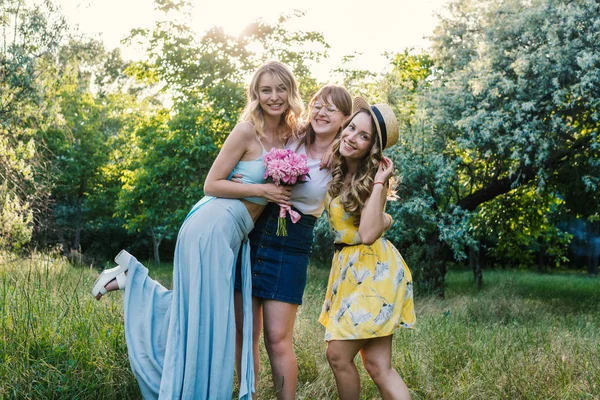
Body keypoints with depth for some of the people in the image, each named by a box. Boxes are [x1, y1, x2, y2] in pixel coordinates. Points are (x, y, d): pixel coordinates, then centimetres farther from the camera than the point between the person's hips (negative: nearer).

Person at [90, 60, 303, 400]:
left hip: (234, 236, 8)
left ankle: (133, 276, 23)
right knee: (205, 315, -5)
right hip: (214, 227, -8)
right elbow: (211, 184, -10)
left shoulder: (289, 135, 10)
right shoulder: (247, 131, -10)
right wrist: (261, 190, -15)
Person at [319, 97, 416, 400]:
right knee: (378, 365, 3)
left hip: (374, 270, -7)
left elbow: (368, 234, -20)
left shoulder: (372, 176, -12)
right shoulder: (337, 170, 5)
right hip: (348, 267, 7)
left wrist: (379, 183, -20)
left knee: (339, 354, -5)